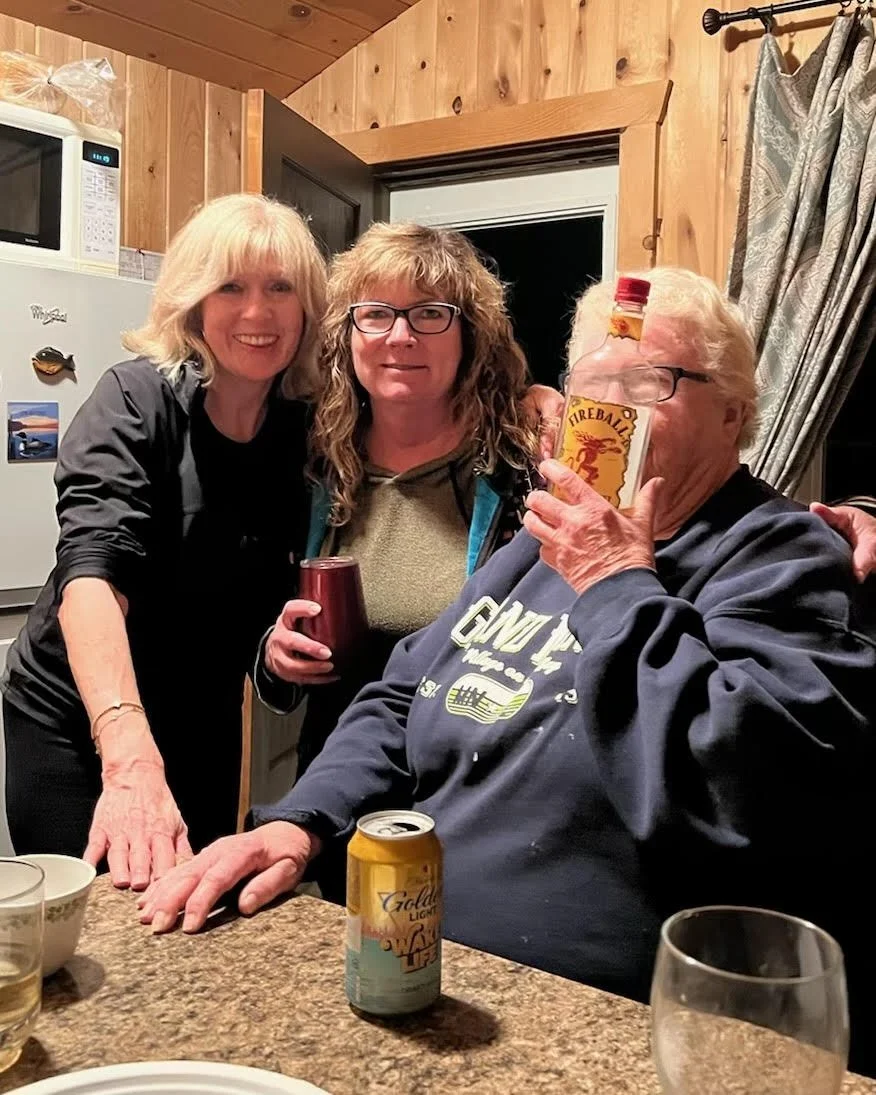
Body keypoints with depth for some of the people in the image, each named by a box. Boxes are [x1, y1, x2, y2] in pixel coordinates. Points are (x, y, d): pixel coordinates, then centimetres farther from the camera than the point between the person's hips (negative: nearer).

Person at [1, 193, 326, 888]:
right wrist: (129, 756, -46)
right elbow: (91, 570, -32)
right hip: (76, 720, -4)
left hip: (205, 729, 5)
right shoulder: (140, 399, -19)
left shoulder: (307, 432, -7)